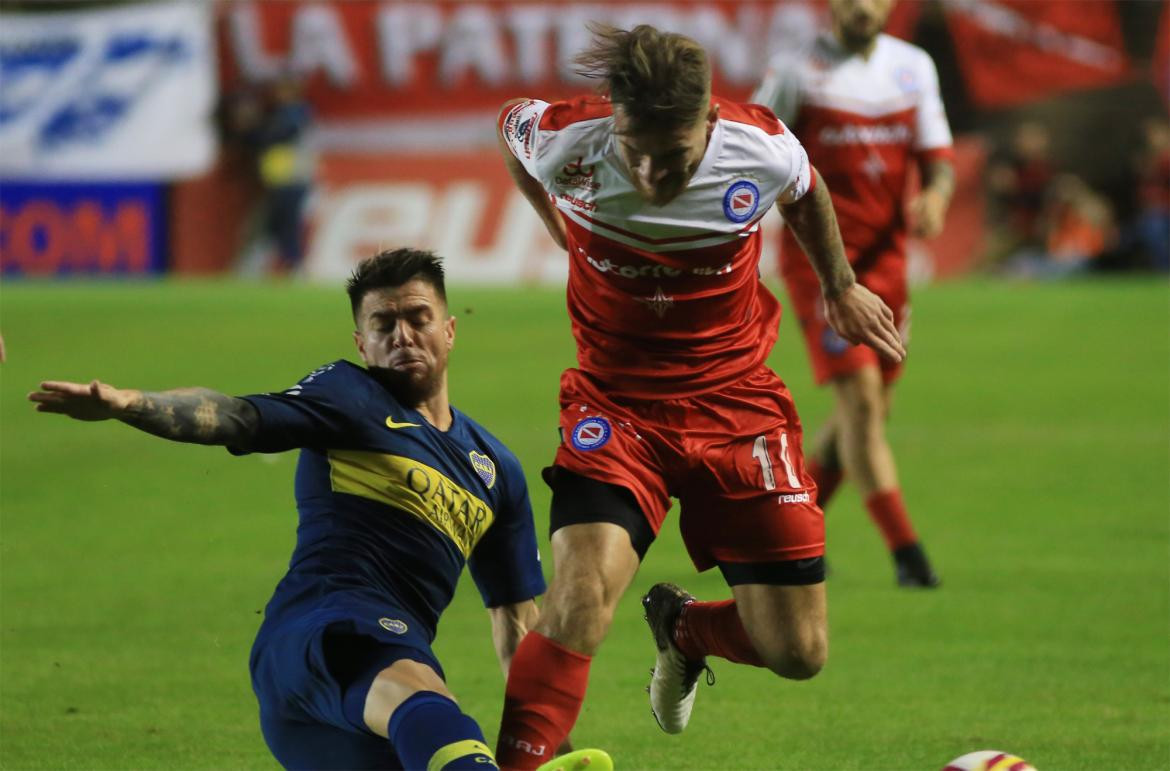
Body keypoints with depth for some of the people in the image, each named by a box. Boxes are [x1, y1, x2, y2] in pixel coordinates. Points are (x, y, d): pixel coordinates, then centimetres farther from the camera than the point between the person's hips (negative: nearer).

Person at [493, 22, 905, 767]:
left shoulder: (761, 148, -17)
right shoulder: (562, 143, -20)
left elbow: (806, 195, 10)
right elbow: (512, 125, 7)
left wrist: (841, 288, 23)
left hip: (738, 404, 2)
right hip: (617, 404, -2)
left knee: (798, 652, 2)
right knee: (580, 600, -27)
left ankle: (684, 629, 36)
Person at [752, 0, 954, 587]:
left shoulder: (914, 68, 8)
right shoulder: (796, 72, -6)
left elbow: (938, 159, 5)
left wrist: (934, 197, -15)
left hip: (885, 258, 6)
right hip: (817, 258, -6)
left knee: (867, 413, 10)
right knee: (861, 401, -14)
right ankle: (906, 553, -12)